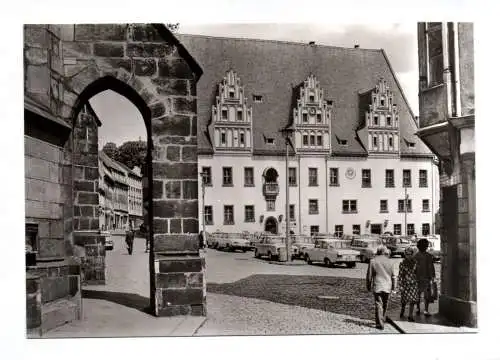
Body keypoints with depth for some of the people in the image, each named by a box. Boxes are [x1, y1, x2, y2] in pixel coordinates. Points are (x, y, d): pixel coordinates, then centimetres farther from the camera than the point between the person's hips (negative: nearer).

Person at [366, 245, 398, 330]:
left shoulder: (373, 261, -4)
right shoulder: (390, 262, 0)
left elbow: (369, 275, -1)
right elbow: (394, 276, 3)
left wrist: (368, 286, 9)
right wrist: (393, 287, 12)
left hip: (377, 287, -2)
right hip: (387, 287, 2)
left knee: (378, 305, -1)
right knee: (385, 305, 18)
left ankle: (380, 324, -6)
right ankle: (382, 320, 32)